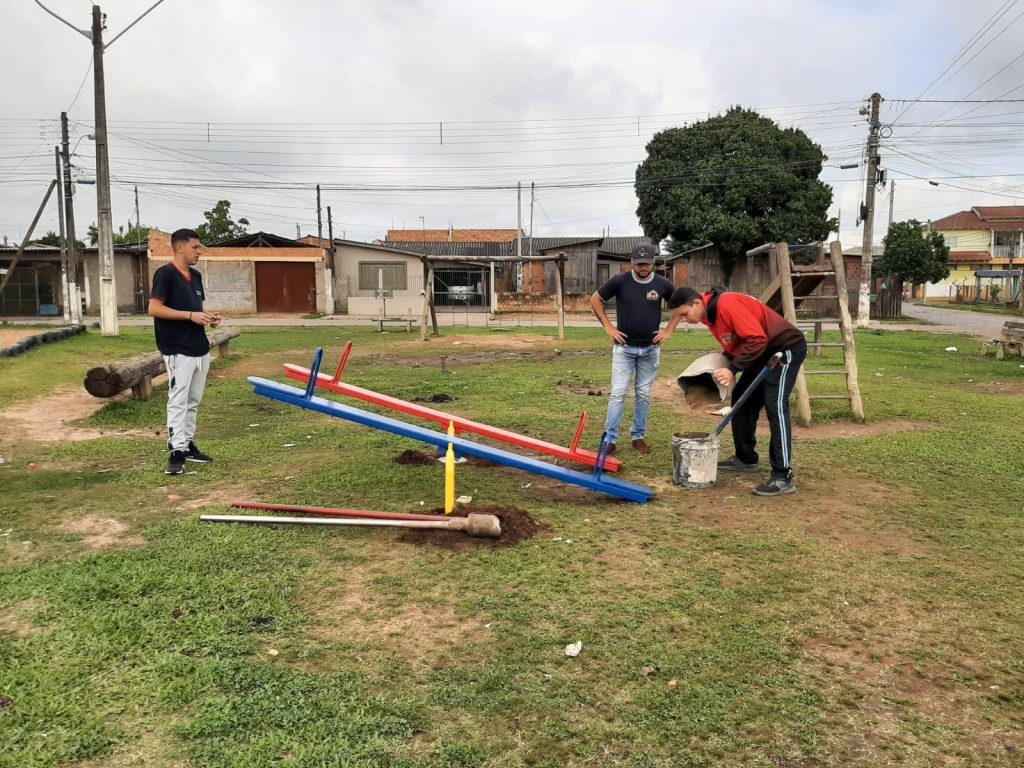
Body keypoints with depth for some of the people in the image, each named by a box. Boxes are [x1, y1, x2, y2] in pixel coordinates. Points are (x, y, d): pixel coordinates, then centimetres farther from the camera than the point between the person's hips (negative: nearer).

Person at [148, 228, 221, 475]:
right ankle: (176, 452, -6)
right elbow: (154, 308, -17)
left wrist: (207, 317, 3)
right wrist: (190, 315, -22)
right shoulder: (165, 274, -11)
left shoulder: (196, 276, 14)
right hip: (178, 350, -8)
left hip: (200, 348, 8)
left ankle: (188, 444, 24)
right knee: (178, 401, -8)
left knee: (194, 401, 14)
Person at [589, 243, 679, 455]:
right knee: (618, 393, -4)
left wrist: (669, 330, 3)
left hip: (650, 349, 2)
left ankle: (638, 437, 19)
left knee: (644, 394, 8)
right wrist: (608, 326, -3)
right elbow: (595, 299, 2)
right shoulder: (620, 281, -8)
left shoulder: (662, 284, -3)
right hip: (624, 347, -2)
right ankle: (610, 439, 0)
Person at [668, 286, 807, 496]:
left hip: (786, 348, -10)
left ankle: (783, 477, -19)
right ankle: (746, 459, 26)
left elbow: (757, 339, -28)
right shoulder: (709, 315, 5)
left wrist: (733, 369, -27)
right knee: (742, 400, 13)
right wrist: (725, 367, 0)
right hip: (764, 352, 10)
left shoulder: (727, 305, -25)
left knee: (775, 406, -18)